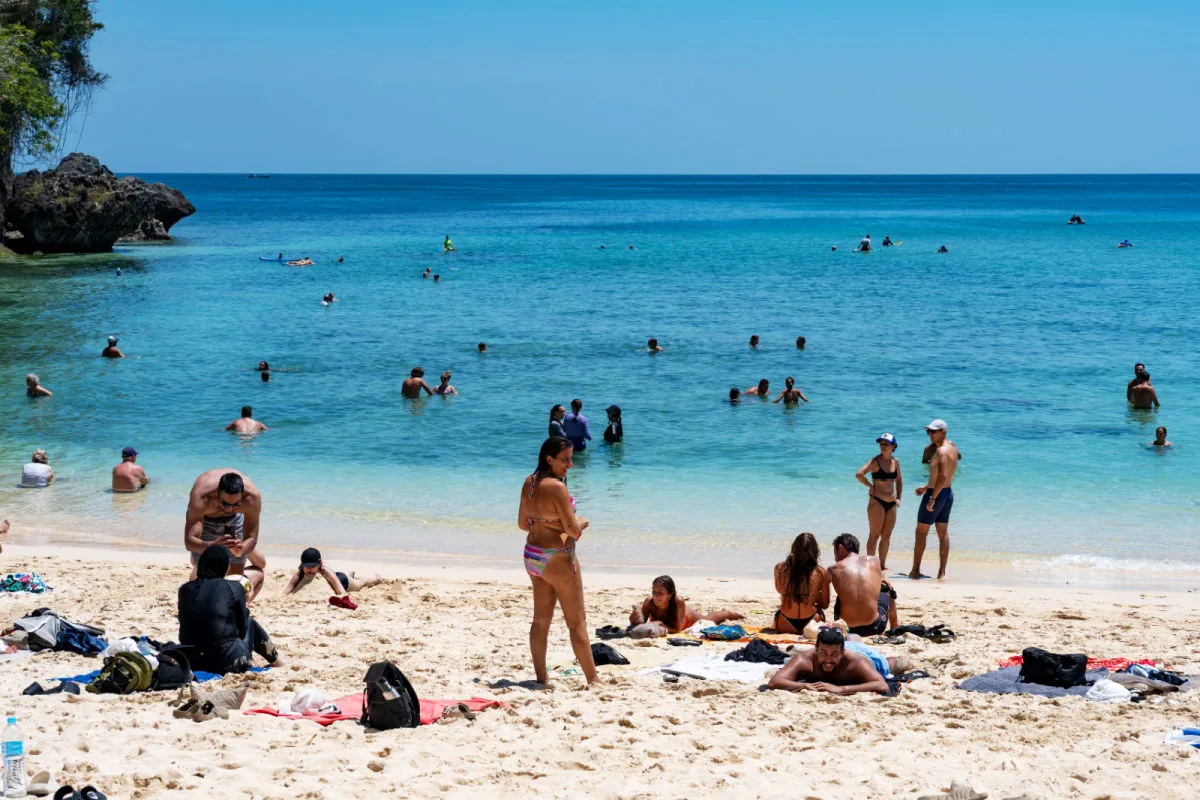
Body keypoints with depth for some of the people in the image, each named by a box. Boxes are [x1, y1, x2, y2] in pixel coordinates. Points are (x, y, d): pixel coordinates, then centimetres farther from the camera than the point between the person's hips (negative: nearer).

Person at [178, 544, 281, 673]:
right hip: (228, 663, -4)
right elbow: (242, 630, 5)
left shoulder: (185, 590, 5)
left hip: (192, 662, 4)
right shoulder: (234, 588, -4)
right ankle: (276, 661, 42)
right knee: (250, 623, 26)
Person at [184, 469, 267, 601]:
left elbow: (251, 538, -31)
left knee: (237, 571, -4)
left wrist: (241, 550, -55)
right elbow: (189, 542, -47)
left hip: (235, 517, 2)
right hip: (204, 517, -2)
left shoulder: (252, 497, -39)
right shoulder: (200, 498, -45)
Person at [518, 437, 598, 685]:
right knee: (577, 622, 1)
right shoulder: (557, 487, -22)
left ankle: (541, 676, 22)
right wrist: (582, 522, 1)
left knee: (541, 619, 16)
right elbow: (573, 529, -20)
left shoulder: (529, 482, 3)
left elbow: (522, 523, 12)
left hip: (532, 555, 8)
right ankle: (593, 679, 7)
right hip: (558, 558, -8)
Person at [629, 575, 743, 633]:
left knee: (710, 618, 31)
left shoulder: (678, 602, -46)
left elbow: (677, 629, -43)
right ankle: (697, 611, 66)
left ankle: (727, 613, 62)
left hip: (690, 617, -2)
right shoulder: (649, 602, -41)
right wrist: (635, 620, -59)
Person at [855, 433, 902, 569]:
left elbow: (899, 480, 23)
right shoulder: (875, 461, -11)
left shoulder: (895, 461, 7)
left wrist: (898, 498, 14)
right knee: (875, 536, -3)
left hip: (891, 503, 6)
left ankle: (882, 564, 19)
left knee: (887, 536, 10)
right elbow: (859, 474, -23)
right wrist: (870, 486, -13)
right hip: (877, 502, -6)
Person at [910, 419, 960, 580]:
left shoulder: (941, 451, -19)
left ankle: (915, 571, 0)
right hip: (948, 493, 9)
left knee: (921, 532, -1)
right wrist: (926, 487, 26)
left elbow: (942, 477, -27)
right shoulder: (952, 449, 11)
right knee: (943, 533, 9)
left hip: (937, 494, -9)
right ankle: (942, 572, 8)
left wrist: (932, 498, -27)